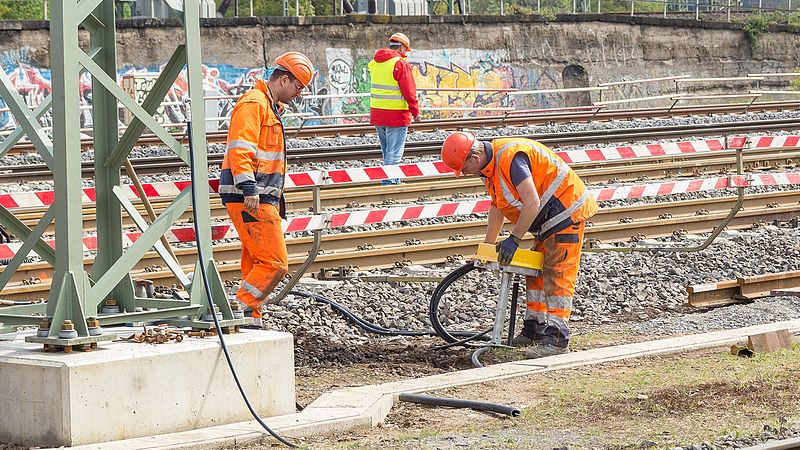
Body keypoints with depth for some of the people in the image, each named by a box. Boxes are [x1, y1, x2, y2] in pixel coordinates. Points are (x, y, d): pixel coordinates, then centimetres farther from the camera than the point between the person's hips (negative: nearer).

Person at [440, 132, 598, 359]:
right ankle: (534, 330, 22)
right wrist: (488, 246, 20)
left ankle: (556, 338, -14)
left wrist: (513, 239, -22)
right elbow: (496, 206, 19)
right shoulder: (489, 165, 6)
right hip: (548, 220, 10)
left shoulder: (511, 158, -27)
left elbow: (532, 204, -29)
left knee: (557, 275, -13)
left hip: (566, 213, -10)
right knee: (536, 273, 14)